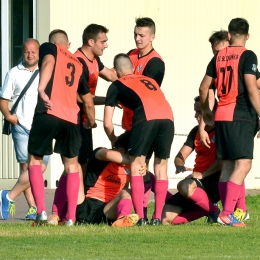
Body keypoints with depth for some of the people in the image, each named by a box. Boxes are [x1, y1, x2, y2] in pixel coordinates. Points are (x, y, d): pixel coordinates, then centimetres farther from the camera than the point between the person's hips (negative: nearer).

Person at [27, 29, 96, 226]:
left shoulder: (49, 48, 14)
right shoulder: (78, 65, 26)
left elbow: (48, 62, -12)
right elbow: (88, 101, 32)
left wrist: (41, 89, -25)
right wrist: (91, 122, 49)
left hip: (47, 113, -3)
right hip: (70, 118, 3)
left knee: (35, 161, 11)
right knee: (72, 165, 17)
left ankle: (41, 210, -2)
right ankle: (71, 217, 10)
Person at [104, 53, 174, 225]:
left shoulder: (117, 85, 22)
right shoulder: (149, 80, 36)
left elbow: (107, 123, 20)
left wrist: (114, 140, 40)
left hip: (146, 116, -4)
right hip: (168, 116, 4)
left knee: (136, 166, 6)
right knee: (161, 167, 15)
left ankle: (140, 217, -3)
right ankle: (157, 217, 13)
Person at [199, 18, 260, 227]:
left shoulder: (219, 57, 12)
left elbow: (204, 87, 17)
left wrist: (205, 111, 33)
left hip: (221, 117, 7)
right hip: (241, 116, -7)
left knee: (228, 166, 11)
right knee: (243, 165, -10)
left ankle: (228, 213, 12)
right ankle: (227, 213, -20)